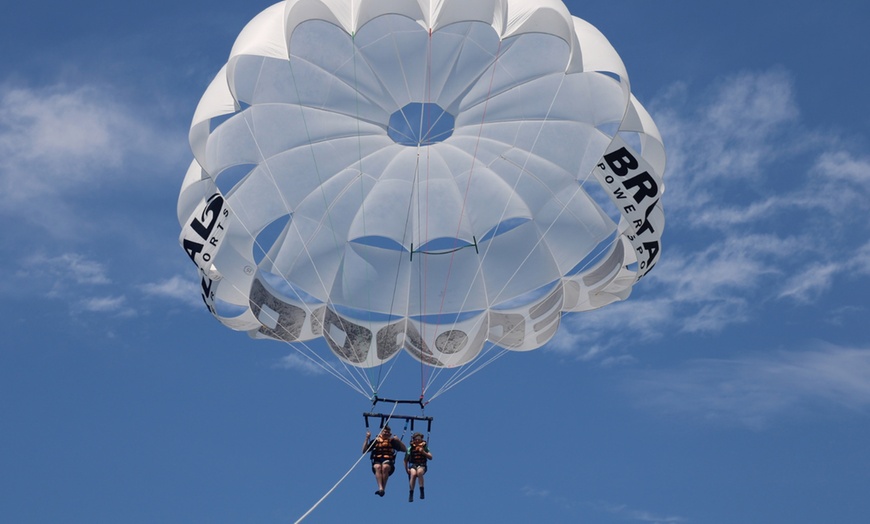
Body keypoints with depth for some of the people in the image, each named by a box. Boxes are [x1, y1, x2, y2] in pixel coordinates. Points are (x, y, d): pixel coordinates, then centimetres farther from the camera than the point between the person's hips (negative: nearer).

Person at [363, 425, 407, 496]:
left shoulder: (392, 441, 16)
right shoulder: (375, 441, 16)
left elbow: (405, 450, 12)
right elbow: (364, 451, 11)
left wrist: (398, 440, 0)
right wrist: (367, 439, 3)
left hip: (388, 461, -1)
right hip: (377, 461, 1)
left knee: (385, 467, -37)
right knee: (378, 467, -36)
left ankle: (383, 488, -40)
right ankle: (380, 488, -51)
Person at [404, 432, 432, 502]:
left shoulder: (425, 448, 10)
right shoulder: (410, 448, 10)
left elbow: (430, 457, 1)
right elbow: (406, 460, 13)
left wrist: (423, 452, -12)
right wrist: (406, 469, 2)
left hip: (422, 465, 0)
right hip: (413, 465, 0)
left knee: (419, 472, -38)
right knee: (413, 474, -35)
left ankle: (422, 491, -33)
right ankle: (411, 493, -29)